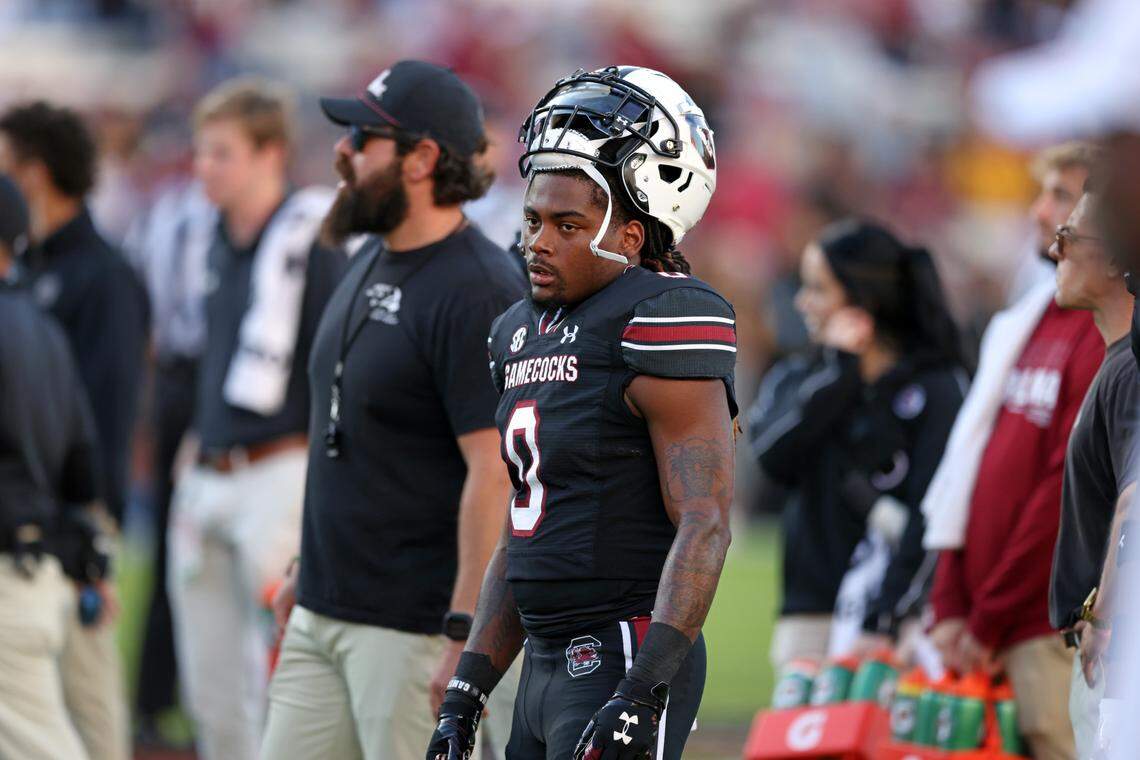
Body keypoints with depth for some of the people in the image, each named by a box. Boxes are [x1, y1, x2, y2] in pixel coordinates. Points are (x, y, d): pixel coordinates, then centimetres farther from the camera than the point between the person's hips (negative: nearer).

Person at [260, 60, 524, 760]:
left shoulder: (478, 292, -18)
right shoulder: (374, 264, 13)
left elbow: (496, 472, -22)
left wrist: (466, 634, -26)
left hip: (415, 624, -10)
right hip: (321, 616, 10)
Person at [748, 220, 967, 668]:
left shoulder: (936, 391, -1)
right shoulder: (796, 380, 15)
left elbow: (932, 518, -9)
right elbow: (775, 456, -6)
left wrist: (881, 624, -18)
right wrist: (838, 369, -7)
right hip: (809, 612, 4)